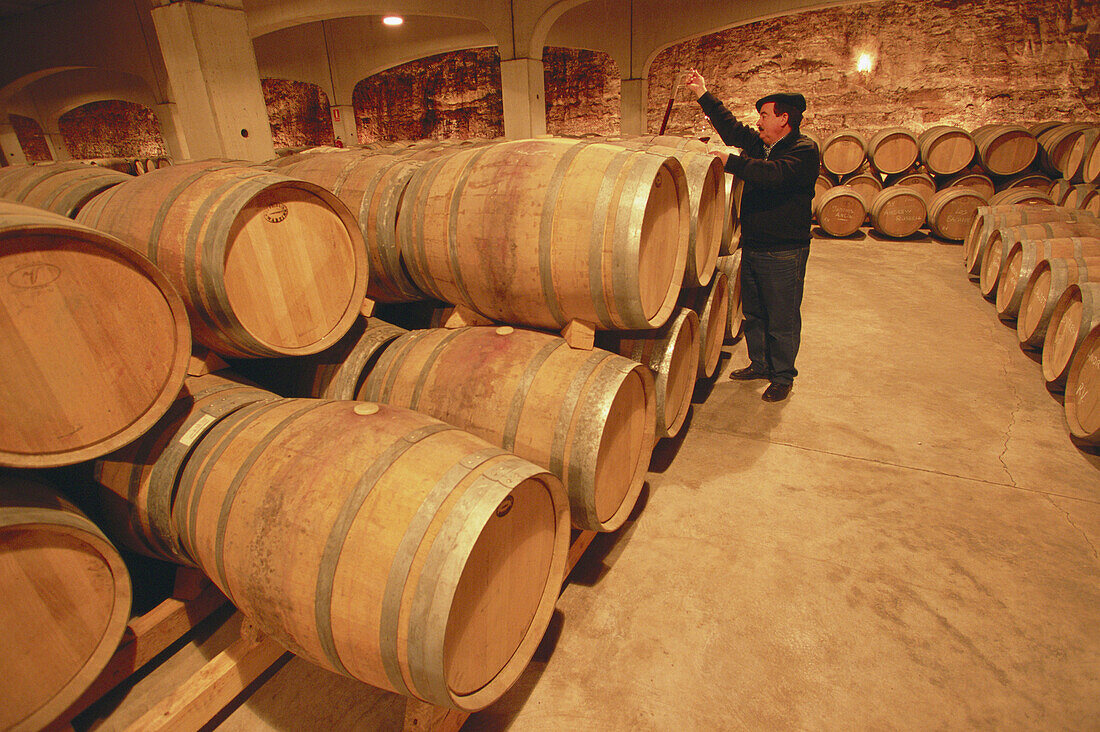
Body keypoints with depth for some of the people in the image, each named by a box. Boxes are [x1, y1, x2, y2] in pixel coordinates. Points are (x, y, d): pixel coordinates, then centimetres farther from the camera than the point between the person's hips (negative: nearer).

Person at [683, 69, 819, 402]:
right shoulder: (758, 144, 13)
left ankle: (782, 376, 17)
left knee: (782, 320, 2)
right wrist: (703, 94, 20)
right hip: (752, 247, 8)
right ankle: (759, 365, 33)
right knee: (753, 314, 16)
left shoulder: (804, 150, -9)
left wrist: (730, 162, -27)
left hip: (784, 253, -7)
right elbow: (730, 127, 20)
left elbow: (774, 173, -28)